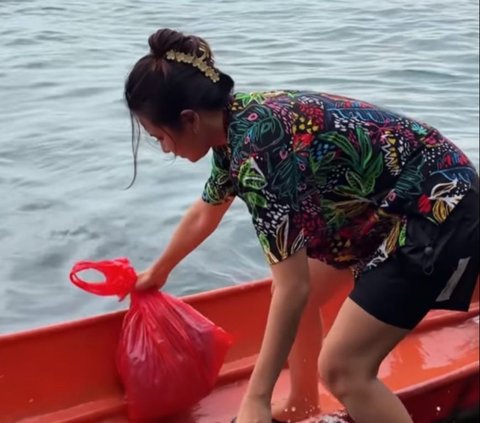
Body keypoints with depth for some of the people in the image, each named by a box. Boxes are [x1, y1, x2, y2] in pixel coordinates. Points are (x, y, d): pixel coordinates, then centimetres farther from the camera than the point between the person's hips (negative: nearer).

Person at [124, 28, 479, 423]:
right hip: (383, 201, 10)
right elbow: (205, 214, 21)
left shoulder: (256, 148, -28)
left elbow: (293, 287, -26)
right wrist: (159, 271, 36)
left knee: (341, 368, -10)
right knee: (294, 299, 17)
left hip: (439, 206, -10)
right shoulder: (236, 123, 2)